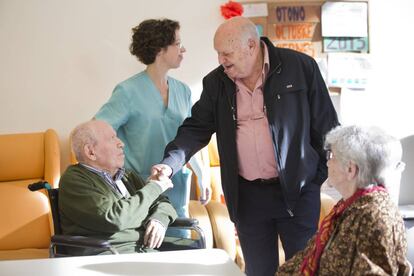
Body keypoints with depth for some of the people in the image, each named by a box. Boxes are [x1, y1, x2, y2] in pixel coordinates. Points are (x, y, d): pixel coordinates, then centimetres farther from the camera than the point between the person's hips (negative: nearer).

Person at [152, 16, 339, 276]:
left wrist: (324, 177, -2)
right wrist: (170, 163, -14)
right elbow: (196, 128, 3)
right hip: (247, 195, 3)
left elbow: (326, 126, -2)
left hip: (298, 190, -3)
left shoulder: (301, 67, -7)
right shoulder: (215, 82, 3)